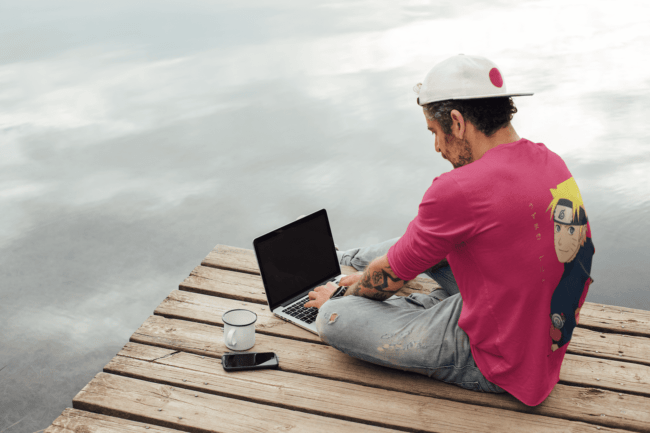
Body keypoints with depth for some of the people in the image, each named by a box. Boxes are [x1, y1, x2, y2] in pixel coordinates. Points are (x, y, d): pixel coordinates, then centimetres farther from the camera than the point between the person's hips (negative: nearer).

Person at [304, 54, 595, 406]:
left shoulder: (458, 190, -28)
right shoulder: (550, 161, 0)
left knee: (332, 319, -11)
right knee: (421, 240, 22)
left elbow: (390, 277, -12)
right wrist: (367, 278, 20)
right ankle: (350, 259, 44)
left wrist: (344, 294, 12)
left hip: (495, 366, -9)